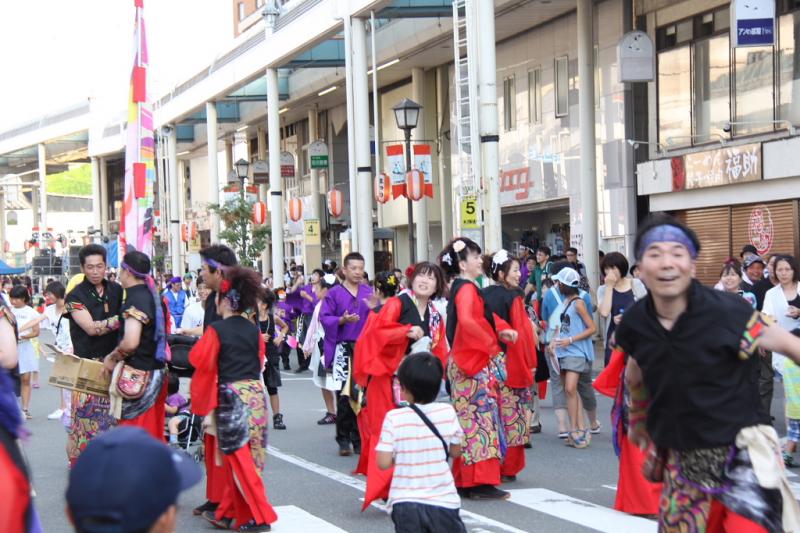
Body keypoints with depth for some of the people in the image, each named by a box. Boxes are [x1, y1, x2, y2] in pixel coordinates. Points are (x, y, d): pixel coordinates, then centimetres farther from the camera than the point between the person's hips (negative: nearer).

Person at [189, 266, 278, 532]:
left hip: (231, 398, -6)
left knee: (238, 458, 1)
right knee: (242, 457, 12)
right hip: (255, 394, 6)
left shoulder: (216, 330, -11)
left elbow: (199, 360, -7)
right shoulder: (254, 330, 6)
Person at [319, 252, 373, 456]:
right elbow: (324, 318, -1)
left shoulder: (369, 293, 11)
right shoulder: (334, 293, 3)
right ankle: (343, 441, 4)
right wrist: (342, 320, -16)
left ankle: (359, 439, 10)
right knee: (344, 395, -6)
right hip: (343, 349, -2)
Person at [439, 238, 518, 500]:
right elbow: (466, 321, -32)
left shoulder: (460, 288, 16)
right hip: (475, 363, -10)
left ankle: (464, 480, 16)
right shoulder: (467, 288, -14)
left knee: (469, 420, 12)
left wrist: (499, 333, 8)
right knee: (480, 418, -7)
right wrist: (491, 344, -21)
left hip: (466, 363, 10)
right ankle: (480, 482, -5)